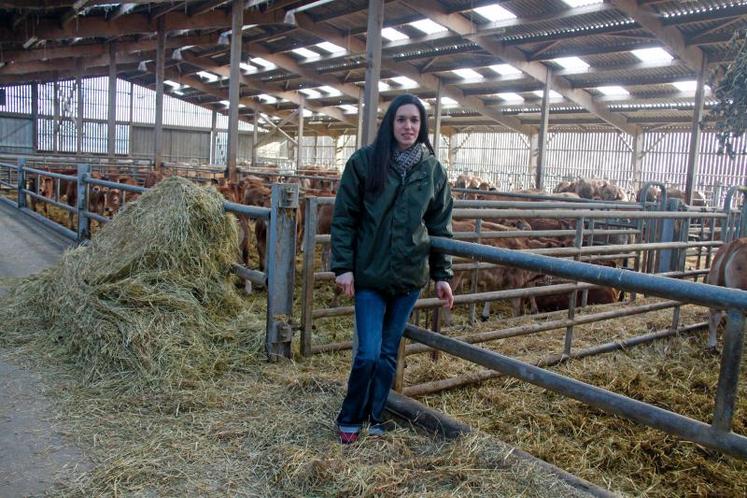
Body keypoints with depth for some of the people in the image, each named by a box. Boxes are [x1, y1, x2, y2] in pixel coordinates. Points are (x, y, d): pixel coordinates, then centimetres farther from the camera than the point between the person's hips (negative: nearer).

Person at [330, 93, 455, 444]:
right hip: (370, 274, -3)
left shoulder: (432, 169, 4)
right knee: (368, 353, -4)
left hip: (409, 275, 3)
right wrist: (343, 266, -9)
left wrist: (442, 275, 7)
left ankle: (374, 416, 30)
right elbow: (343, 218, -4)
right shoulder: (365, 161, -5)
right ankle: (349, 418, 19)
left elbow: (440, 225, 9)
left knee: (389, 353, 12)